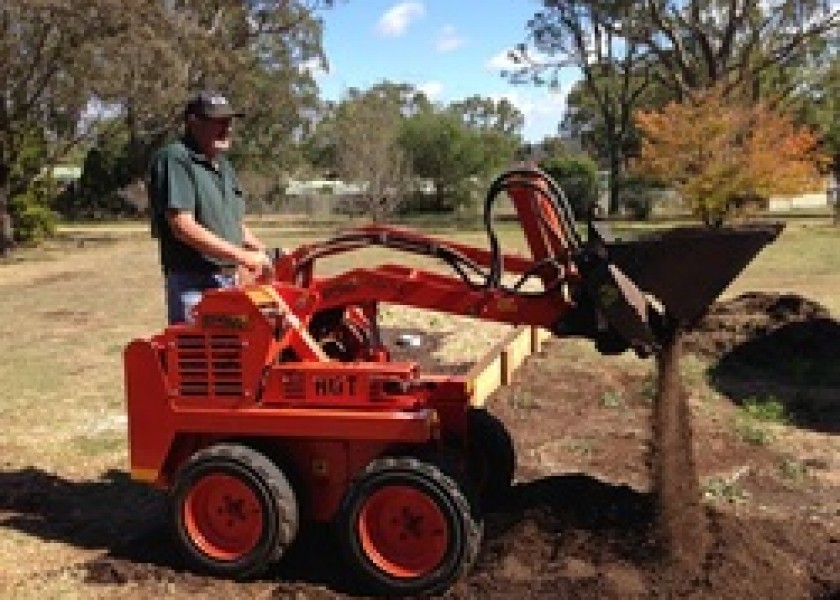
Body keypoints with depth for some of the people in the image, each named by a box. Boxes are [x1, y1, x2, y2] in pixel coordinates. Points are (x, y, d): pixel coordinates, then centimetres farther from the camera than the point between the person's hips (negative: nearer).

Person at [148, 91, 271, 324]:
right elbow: (183, 227, -22)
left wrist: (263, 253, 8)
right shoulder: (175, 159, -12)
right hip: (192, 284, -9)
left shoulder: (222, 165, 17)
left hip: (228, 281, 9)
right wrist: (241, 256, -22)